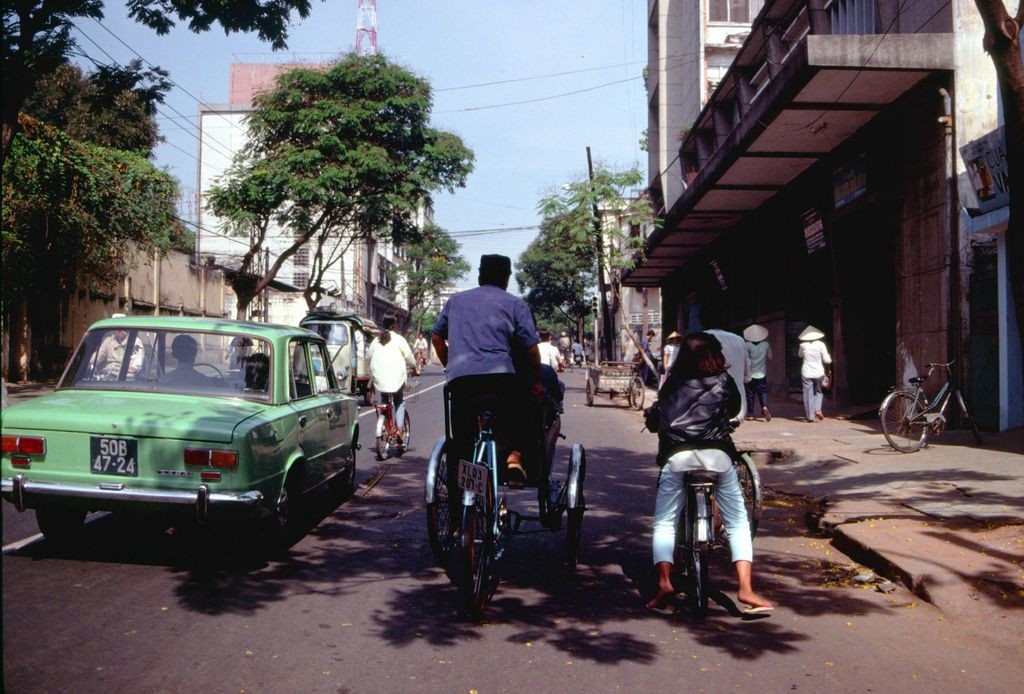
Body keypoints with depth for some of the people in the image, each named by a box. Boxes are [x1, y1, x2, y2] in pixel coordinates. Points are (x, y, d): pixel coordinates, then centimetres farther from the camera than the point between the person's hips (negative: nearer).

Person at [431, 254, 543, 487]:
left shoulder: (456, 300, 22)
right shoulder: (515, 304, 10)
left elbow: (436, 337, 24)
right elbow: (531, 348, 3)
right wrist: (537, 382, 13)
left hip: (459, 379, 3)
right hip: (500, 377, -3)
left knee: (462, 439, 8)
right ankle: (514, 456, -13)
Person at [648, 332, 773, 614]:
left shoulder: (671, 384, 15)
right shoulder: (723, 381, 14)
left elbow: (655, 419, 18)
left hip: (676, 455, 0)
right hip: (717, 455, 0)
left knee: (664, 524, 7)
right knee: (738, 523, 10)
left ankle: (664, 581, -11)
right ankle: (745, 587, 1)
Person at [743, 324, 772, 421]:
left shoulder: (748, 345, -11)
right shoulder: (766, 345, -3)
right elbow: (770, 356, 13)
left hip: (751, 375, -1)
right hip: (762, 375, 1)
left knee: (750, 394, 8)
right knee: (763, 392, 6)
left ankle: (750, 414, 11)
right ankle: (765, 406, -21)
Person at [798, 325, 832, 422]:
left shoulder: (803, 345, -4)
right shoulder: (820, 345, -7)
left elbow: (800, 355, 18)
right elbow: (827, 360, -5)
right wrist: (829, 357, 14)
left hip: (806, 373, 0)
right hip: (818, 373, 0)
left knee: (808, 394, 5)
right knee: (818, 392, 19)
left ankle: (810, 416, 4)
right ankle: (818, 410, -1)